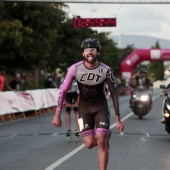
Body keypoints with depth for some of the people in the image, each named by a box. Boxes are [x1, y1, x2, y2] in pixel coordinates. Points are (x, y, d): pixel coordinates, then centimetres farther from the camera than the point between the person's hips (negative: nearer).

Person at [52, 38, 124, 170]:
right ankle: (106, 135, 30)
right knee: (90, 144, -5)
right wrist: (57, 115, -6)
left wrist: (118, 119, -4)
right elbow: (63, 91, -7)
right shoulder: (75, 68, -18)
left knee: (101, 142, -12)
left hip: (101, 107, -1)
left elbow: (114, 94, -6)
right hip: (84, 106, 1)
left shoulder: (106, 70, -18)